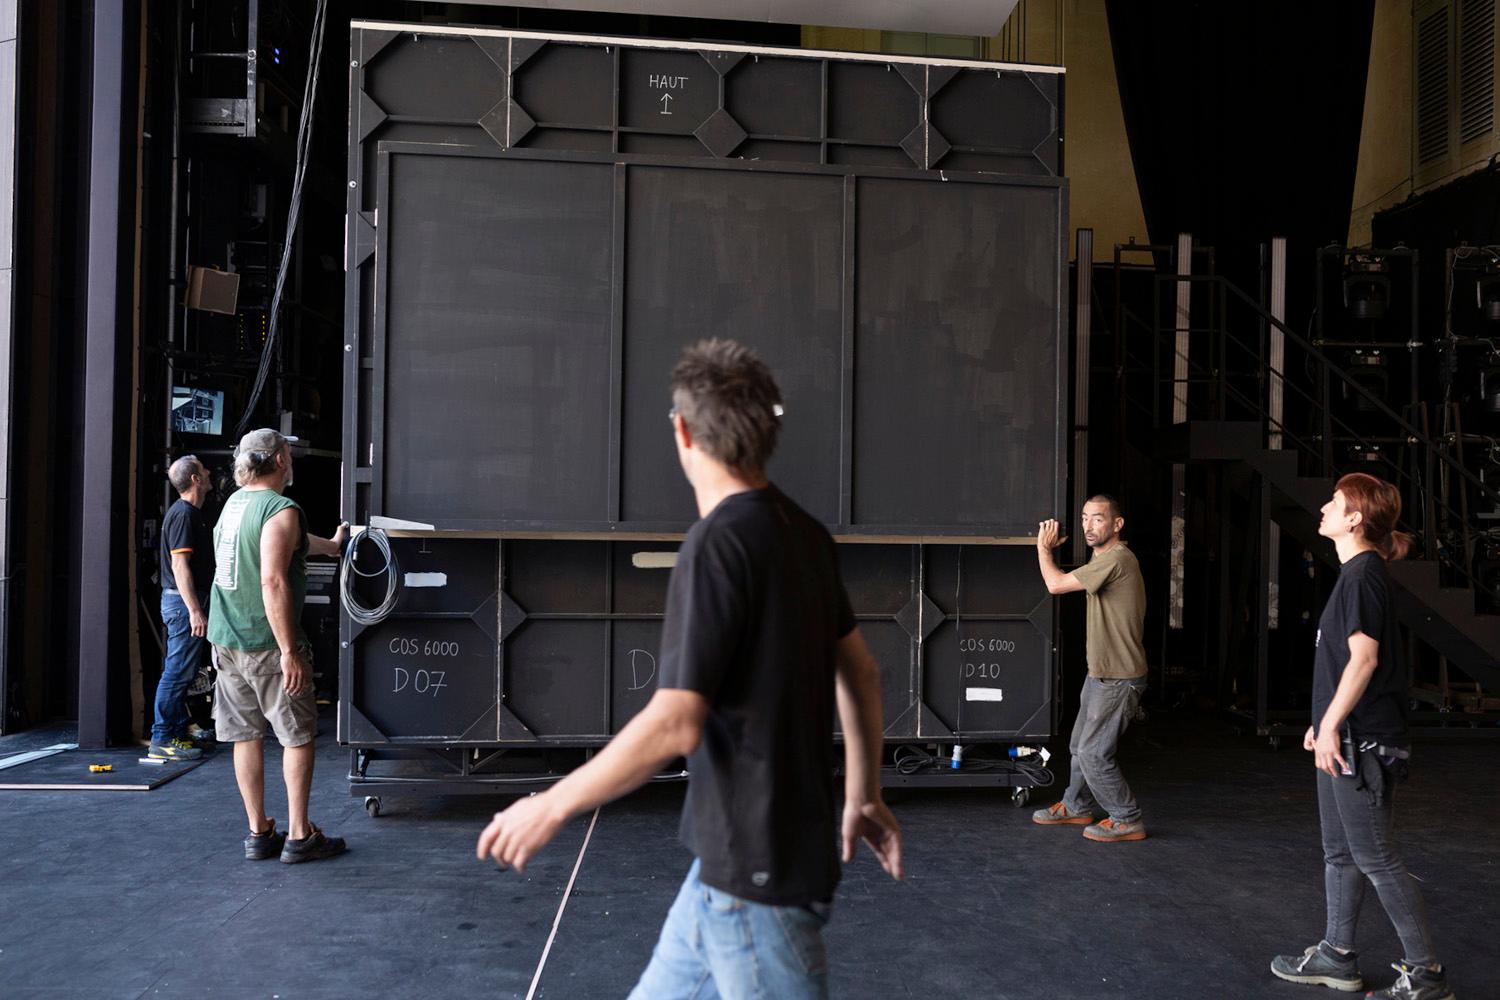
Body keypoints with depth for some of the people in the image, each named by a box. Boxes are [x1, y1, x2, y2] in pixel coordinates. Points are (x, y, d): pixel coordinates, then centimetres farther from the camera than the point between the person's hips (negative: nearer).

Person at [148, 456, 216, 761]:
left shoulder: (191, 512, 16)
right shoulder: (183, 513, -16)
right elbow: (180, 565, -21)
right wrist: (195, 610, -24)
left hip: (183, 601, 11)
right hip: (183, 601, -11)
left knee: (182, 671, 14)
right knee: (177, 672, -7)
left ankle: (178, 732, 21)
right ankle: (162, 740, -3)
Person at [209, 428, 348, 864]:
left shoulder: (234, 503, 12)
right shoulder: (280, 510, -15)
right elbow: (272, 582, -23)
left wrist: (330, 545, 47)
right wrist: (290, 651, -22)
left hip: (226, 639, 8)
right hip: (266, 643, -8)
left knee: (245, 735, 10)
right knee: (297, 735, 2)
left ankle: (258, 833, 17)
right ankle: (299, 835, 5)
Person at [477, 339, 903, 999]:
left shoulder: (717, 545, -21)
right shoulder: (802, 532, 4)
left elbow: (674, 725, -26)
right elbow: (860, 672, 13)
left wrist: (552, 807, -15)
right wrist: (863, 795, 23)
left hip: (755, 869, -9)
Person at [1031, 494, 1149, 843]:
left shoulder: (1117, 558, -22)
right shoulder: (1102, 557, 12)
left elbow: (1056, 584, -20)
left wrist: (1043, 547, -5)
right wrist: (1050, 548, 13)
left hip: (1118, 679, -10)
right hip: (1100, 673, 10)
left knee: (1093, 754, -7)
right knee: (1080, 747, 20)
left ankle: (1127, 821, 6)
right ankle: (1076, 807, 37)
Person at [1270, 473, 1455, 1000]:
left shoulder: (1363, 573, -16)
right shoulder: (1357, 572, 13)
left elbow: (1364, 659, -22)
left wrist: (1331, 725, -21)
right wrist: (1325, 722, 20)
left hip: (1363, 740, -10)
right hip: (1347, 736, 10)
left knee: (1375, 858, -3)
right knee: (1340, 851, 16)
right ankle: (1337, 956, 26)